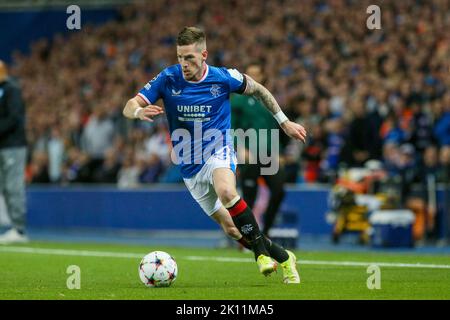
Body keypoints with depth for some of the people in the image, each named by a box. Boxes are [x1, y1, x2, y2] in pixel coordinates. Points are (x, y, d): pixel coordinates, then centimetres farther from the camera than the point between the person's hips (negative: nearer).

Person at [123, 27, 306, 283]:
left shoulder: (224, 78, -10)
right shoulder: (168, 79, -8)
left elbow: (258, 90, 9)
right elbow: (129, 107, -10)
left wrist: (284, 122, 11)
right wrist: (140, 111, -34)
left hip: (219, 152, -3)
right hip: (190, 168, 3)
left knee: (226, 192, -37)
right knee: (232, 229, 2)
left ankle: (261, 249, -24)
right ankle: (283, 258, 20)